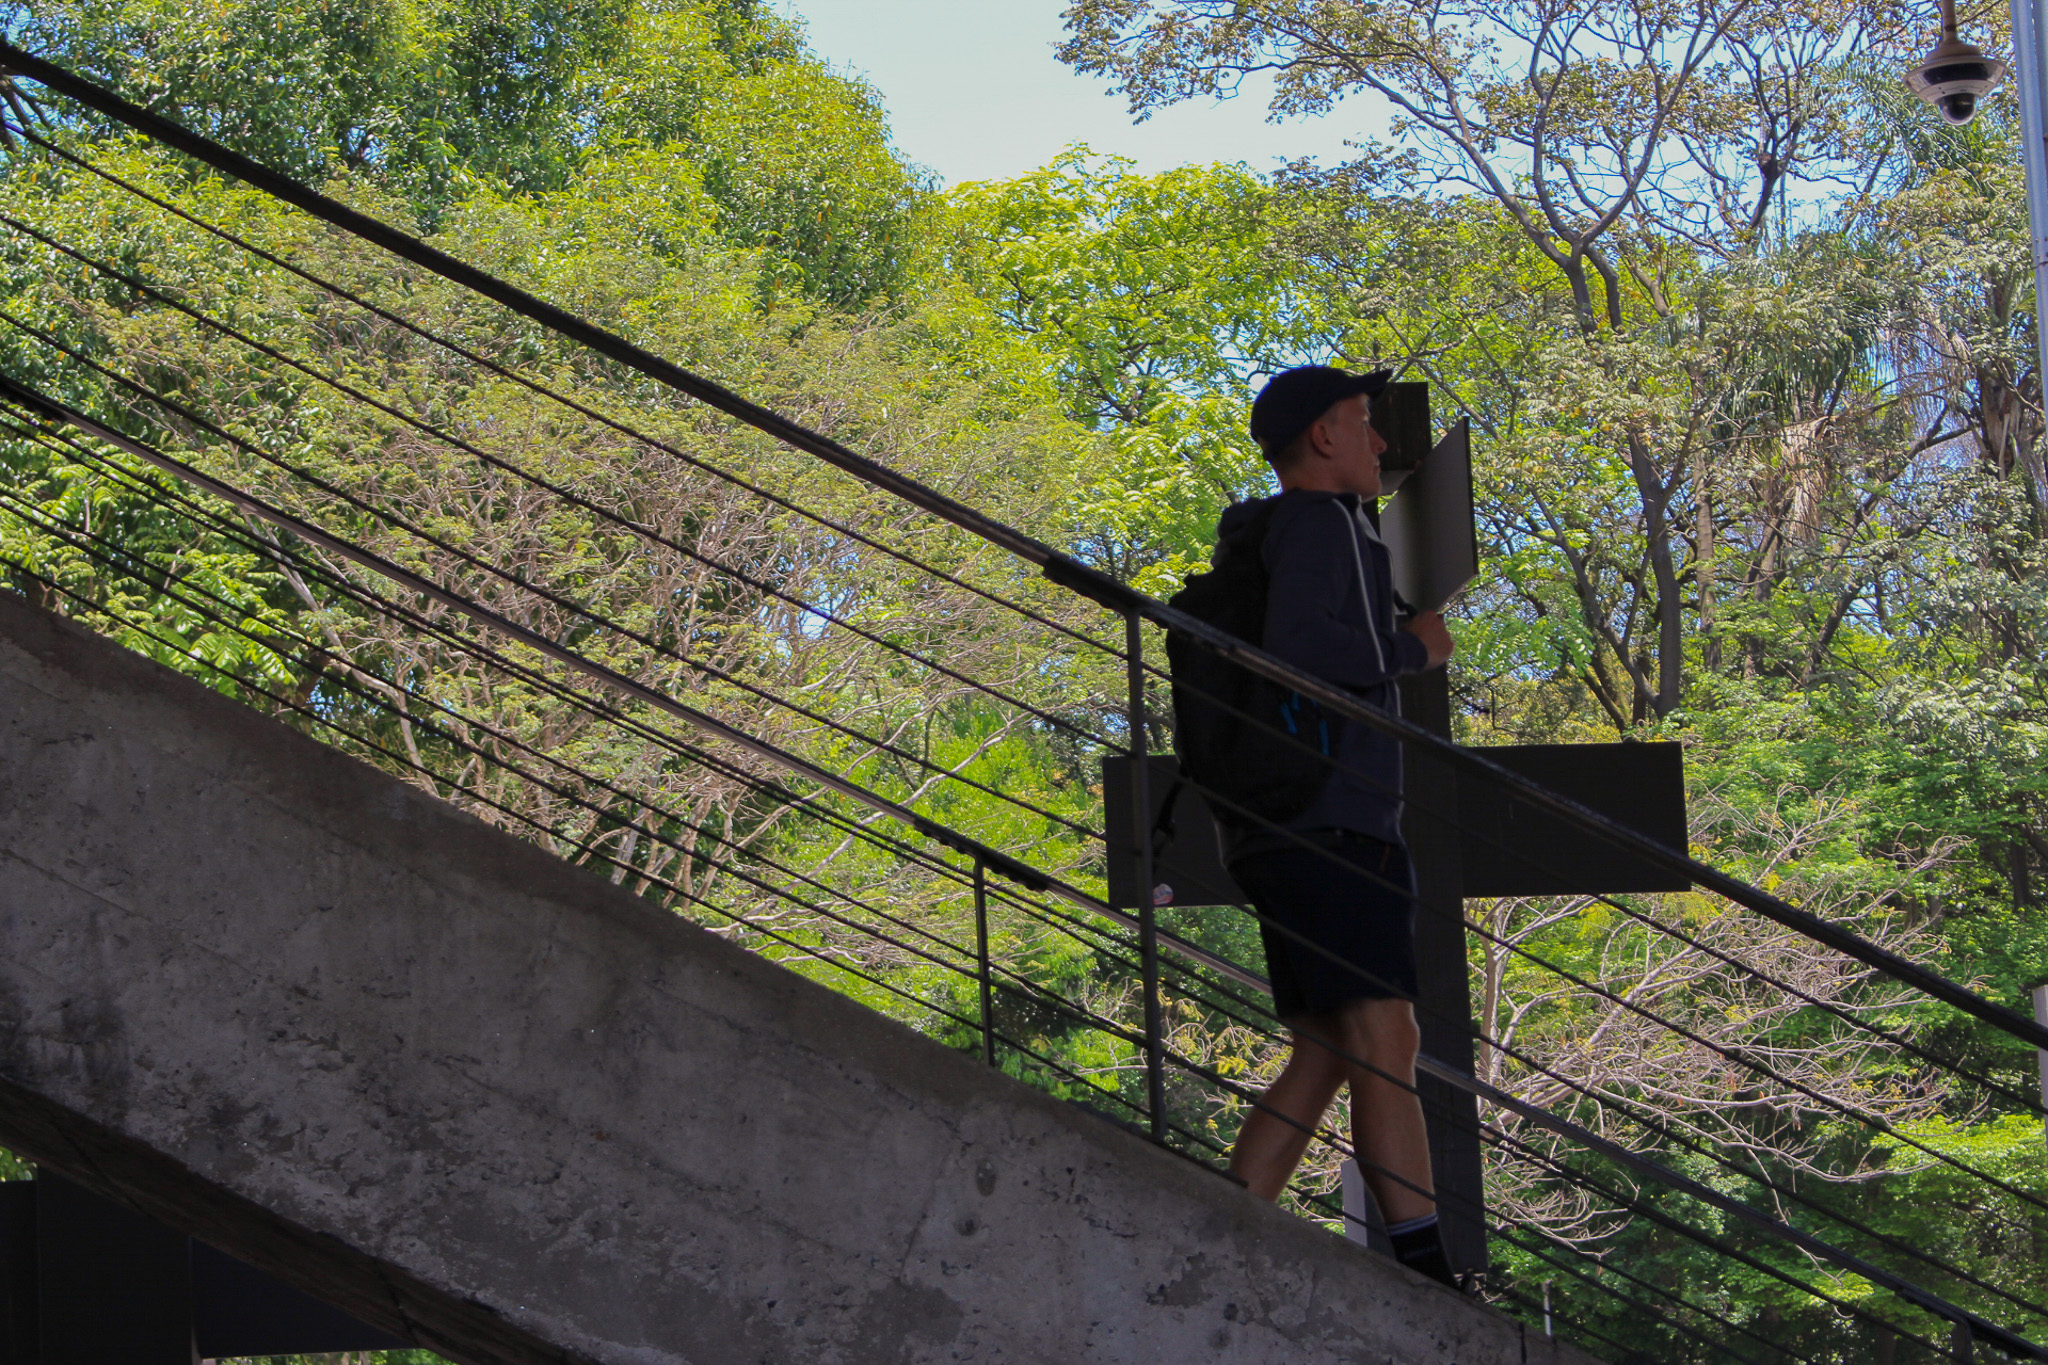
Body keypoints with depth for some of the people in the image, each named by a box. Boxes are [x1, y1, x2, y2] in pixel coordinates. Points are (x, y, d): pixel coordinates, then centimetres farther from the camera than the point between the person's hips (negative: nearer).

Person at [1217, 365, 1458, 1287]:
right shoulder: (1322, 523, -6)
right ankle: (1428, 1273, -23)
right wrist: (1411, 652, -10)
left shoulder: (1265, 539, 25)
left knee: (1324, 1057, 10)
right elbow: (1296, 642, -22)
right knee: (1384, 1041, -16)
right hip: (1329, 822, -10)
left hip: (1283, 830, 10)